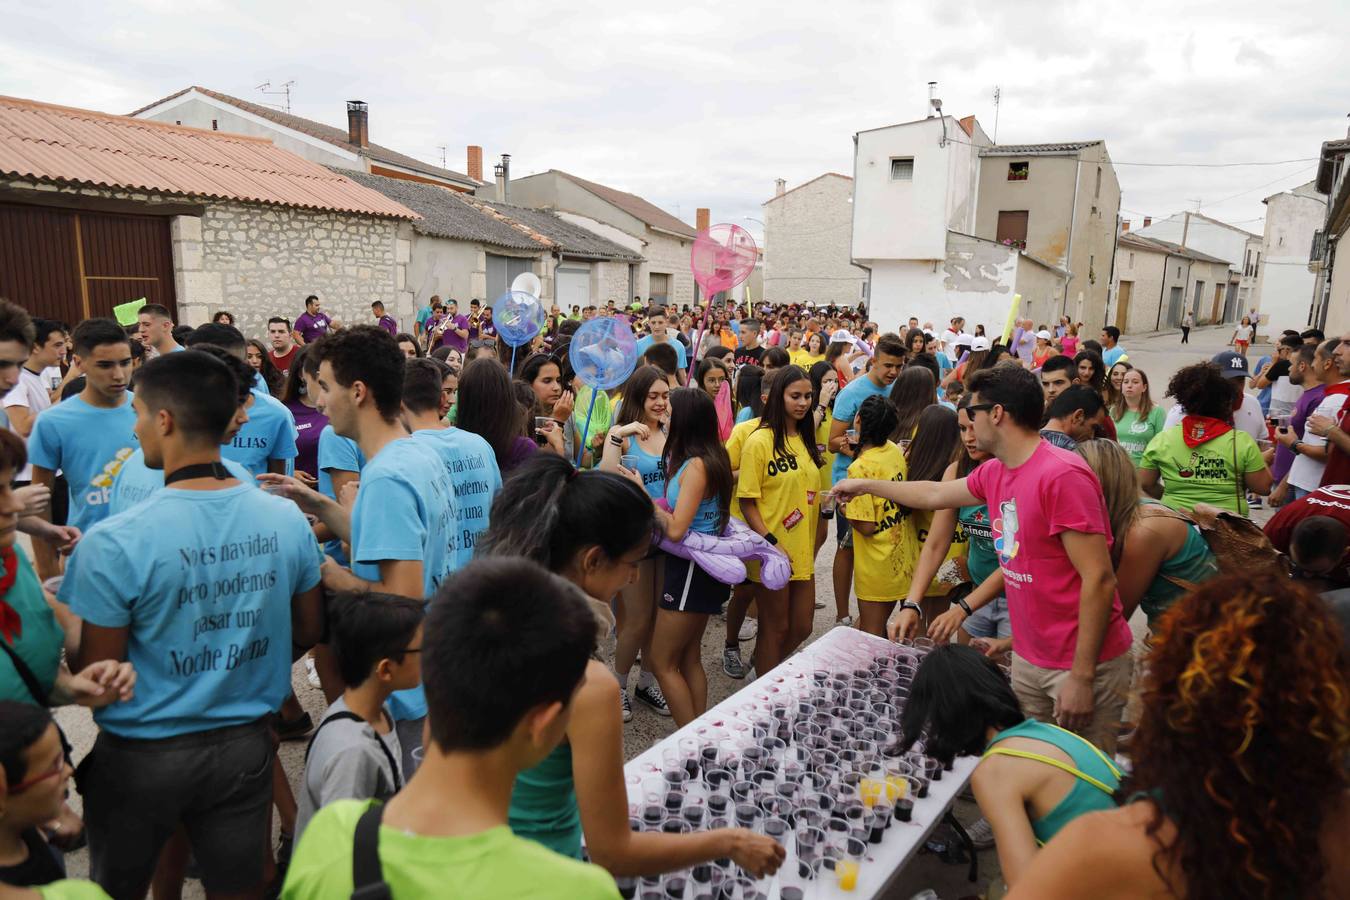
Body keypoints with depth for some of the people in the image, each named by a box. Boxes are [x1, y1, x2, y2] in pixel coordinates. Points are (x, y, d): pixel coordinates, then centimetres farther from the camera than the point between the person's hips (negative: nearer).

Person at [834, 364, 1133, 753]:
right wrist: (864, 485, 32)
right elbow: (935, 494, 23)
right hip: (1028, 658, 8)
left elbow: (1099, 578, -22)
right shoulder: (993, 473, 4)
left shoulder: (1062, 475, -22)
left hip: (1084, 663, -8)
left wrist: (1082, 676, -20)